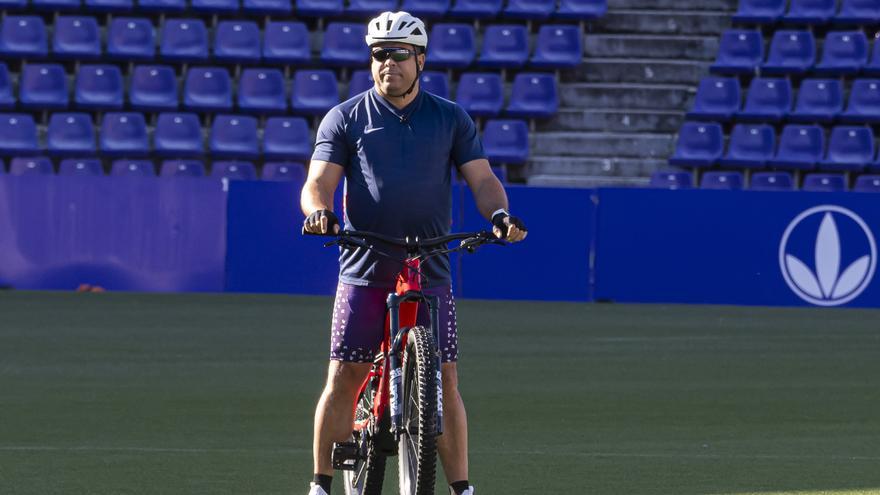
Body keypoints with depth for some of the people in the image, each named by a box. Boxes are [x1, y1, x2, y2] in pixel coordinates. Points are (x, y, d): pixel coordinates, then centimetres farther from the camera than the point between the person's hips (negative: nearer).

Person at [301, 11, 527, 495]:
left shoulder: (451, 119, 9)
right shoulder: (345, 119, 5)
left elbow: (481, 178, 6)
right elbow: (319, 181, -1)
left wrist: (499, 214, -15)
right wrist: (318, 210, -24)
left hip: (430, 275, 1)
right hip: (364, 273, -1)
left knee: (444, 381, -2)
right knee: (343, 378, -2)